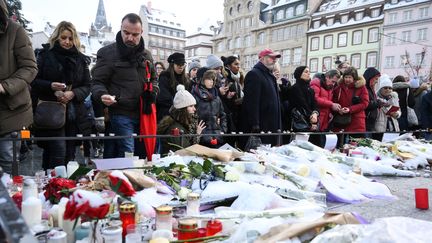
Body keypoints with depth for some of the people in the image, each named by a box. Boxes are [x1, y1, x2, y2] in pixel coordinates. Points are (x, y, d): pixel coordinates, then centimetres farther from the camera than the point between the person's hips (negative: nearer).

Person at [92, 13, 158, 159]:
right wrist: (102, 95, -27)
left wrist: (154, 91, 4)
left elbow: (153, 78, 25)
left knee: (141, 154, 13)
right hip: (120, 114, -6)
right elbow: (97, 82, -5)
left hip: (143, 114, 6)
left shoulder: (146, 55, 13)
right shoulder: (108, 53, -5)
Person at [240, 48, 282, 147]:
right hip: (259, 127, -10)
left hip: (271, 127, 10)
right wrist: (255, 125, -24)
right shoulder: (254, 74, -10)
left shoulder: (270, 76, 21)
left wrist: (278, 126, 19)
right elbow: (252, 102, -19)